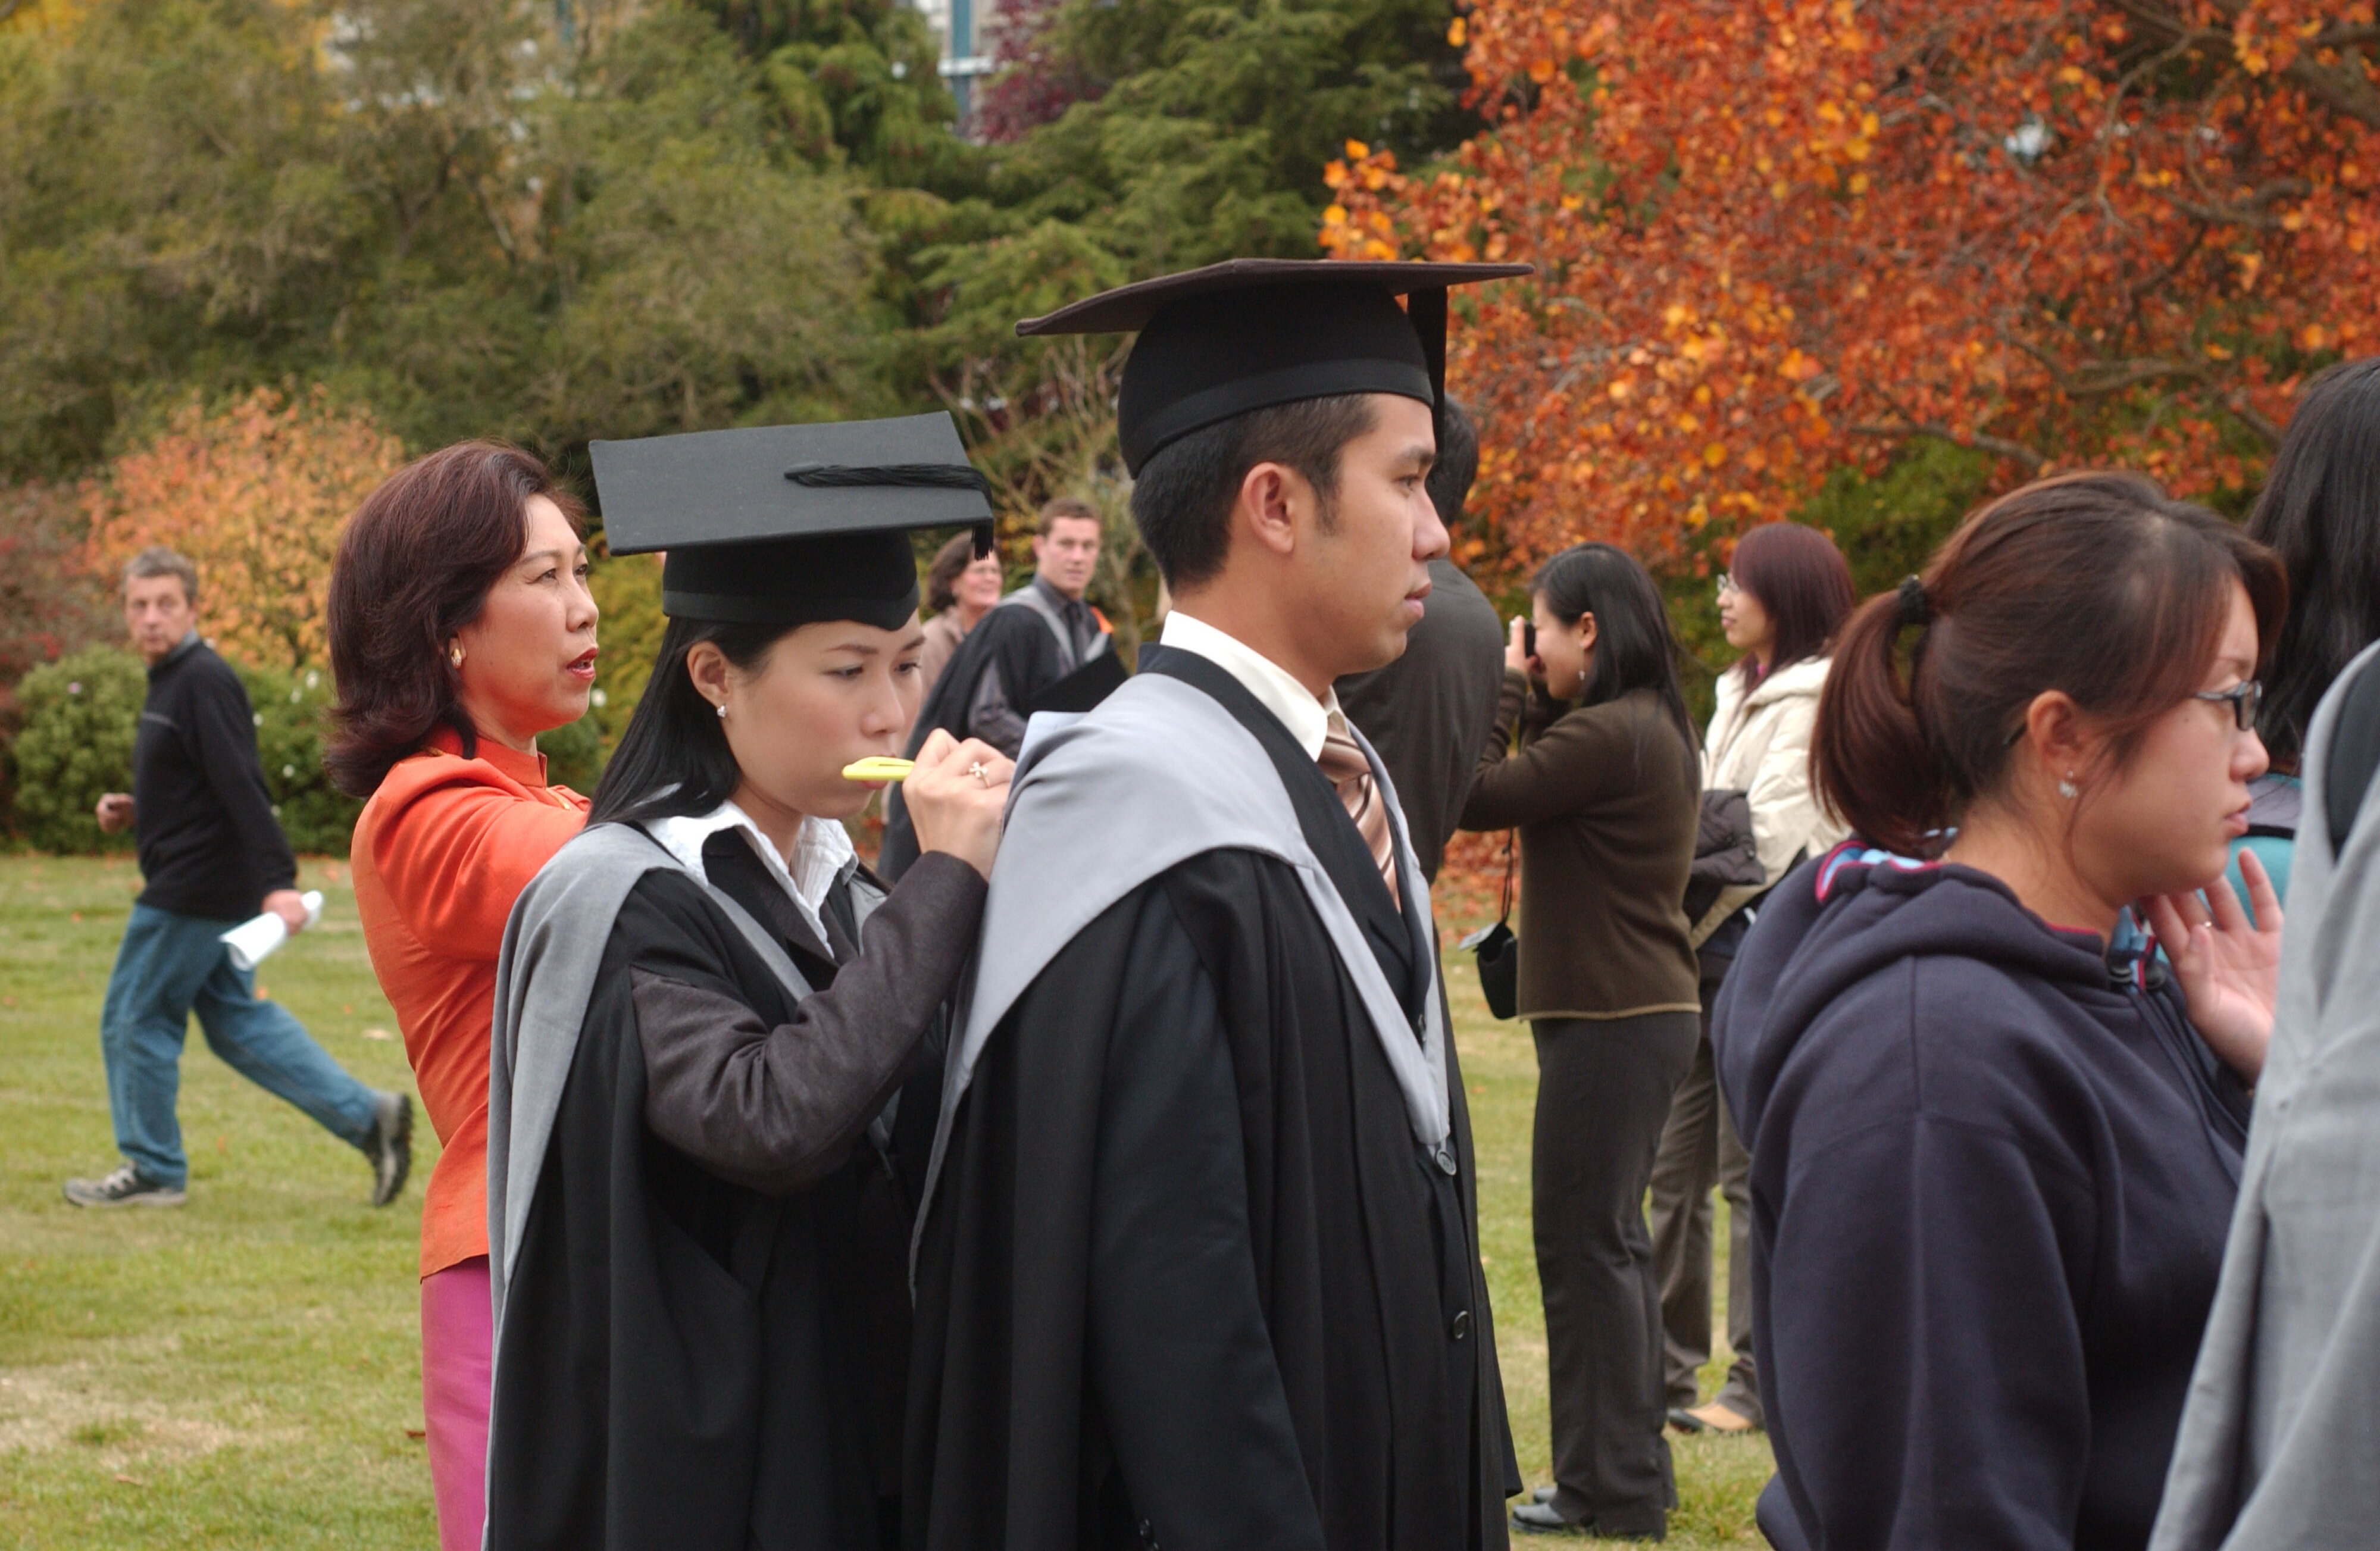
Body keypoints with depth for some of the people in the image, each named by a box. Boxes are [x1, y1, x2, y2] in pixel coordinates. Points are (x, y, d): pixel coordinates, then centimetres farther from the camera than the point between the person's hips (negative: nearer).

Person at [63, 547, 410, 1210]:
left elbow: (241, 786, -25)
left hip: (194, 889, -10)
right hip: (209, 890, 10)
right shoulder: (170, 681, 15)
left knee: (135, 1020, 0)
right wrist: (134, 810, 10)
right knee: (236, 1019, 13)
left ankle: (152, 1170, 12)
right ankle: (367, 1115, 10)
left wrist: (278, 881, -30)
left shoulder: (203, 682, -17)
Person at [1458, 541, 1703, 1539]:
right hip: (1648, 1009, 10)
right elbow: (1545, 788, 14)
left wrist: (1505, 688, -7)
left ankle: (1611, 1490, 1)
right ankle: (1631, 1469, 24)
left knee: (1583, 1243, -4)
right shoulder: (1655, 728, 12)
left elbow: (1477, 798, -17)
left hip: (1610, 1022, -10)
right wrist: (1534, 704, 6)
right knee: (1612, 1241, 17)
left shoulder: (1605, 735, -19)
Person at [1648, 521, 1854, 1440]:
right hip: (1717, 953, 9)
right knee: (1676, 1167, 9)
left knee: (1752, 1172, -5)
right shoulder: (1743, 693, 18)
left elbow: (1770, 839, -16)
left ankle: (1760, 1381, 1)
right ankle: (1667, 1366, 15)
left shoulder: (1814, 702, -10)